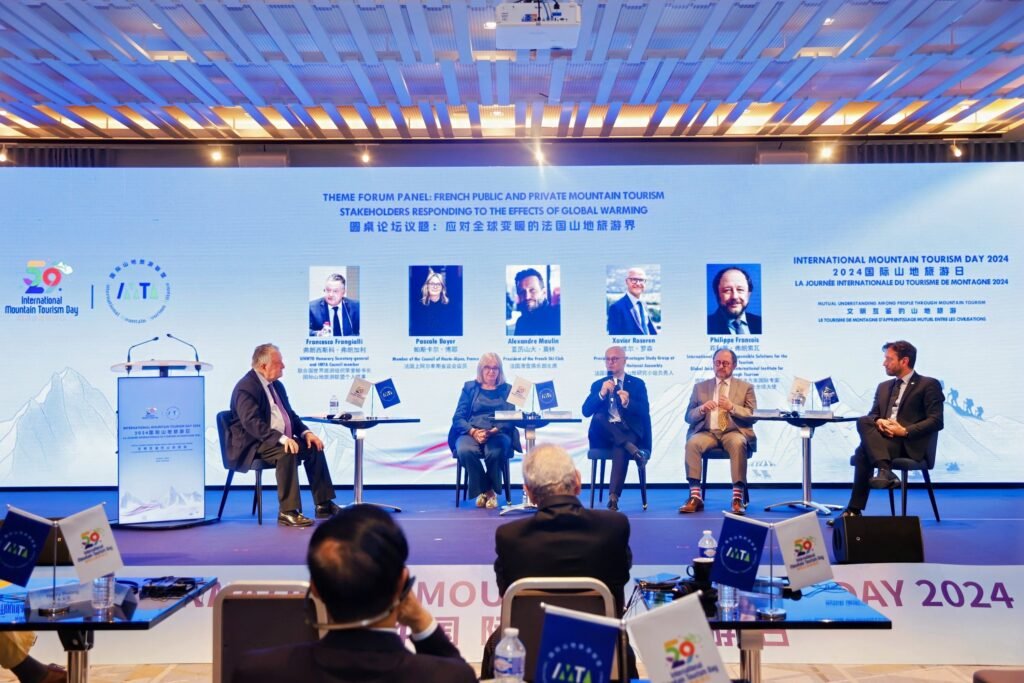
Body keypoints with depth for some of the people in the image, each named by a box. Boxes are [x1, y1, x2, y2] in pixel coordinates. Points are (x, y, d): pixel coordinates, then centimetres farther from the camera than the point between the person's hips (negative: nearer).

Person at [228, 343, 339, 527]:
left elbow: (290, 414, 19)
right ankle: (287, 512, -28)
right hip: (252, 444, -9)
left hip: (279, 439, 9)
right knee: (286, 453, -33)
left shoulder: (277, 385, 13)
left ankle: (324, 505, 3)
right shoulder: (246, 387, -16)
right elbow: (252, 422, -28)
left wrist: (305, 432, 0)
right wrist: (281, 439, -37)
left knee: (313, 447, -3)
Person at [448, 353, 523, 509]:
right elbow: (458, 417, 6)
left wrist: (494, 430, -17)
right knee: (465, 450, -35)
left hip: (498, 433, -1)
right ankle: (482, 491, -14)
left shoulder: (507, 389, 16)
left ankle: (491, 491, -10)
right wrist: (473, 432, -14)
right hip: (471, 433, 1)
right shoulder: (469, 387, 16)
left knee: (495, 452, -37)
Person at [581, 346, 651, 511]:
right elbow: (586, 411, 3)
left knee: (620, 448, -36)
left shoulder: (637, 384, 12)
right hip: (603, 435, 2)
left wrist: (628, 403, -20)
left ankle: (613, 496, -42)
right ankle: (632, 448, -35)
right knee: (598, 417, -32)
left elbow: (645, 412, -1)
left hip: (628, 431, -2)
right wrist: (601, 394, -12)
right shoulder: (598, 384, 17)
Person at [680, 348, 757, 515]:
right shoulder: (700, 387, 17)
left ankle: (738, 498, -34)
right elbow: (689, 417, 11)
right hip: (707, 432, 1)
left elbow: (753, 416, 4)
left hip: (733, 432, -1)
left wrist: (732, 407, -13)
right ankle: (695, 496, -31)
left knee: (738, 443, -36)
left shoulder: (745, 387, 14)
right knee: (692, 443, -31)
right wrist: (702, 409, -11)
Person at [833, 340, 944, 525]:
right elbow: (872, 414, 15)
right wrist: (879, 421, -11)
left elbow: (936, 421, -6)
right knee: (863, 421, -26)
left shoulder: (929, 385, 4)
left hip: (911, 445, -6)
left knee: (864, 451, -28)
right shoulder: (884, 386, 24)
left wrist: (905, 431, -19)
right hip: (884, 439, 6)